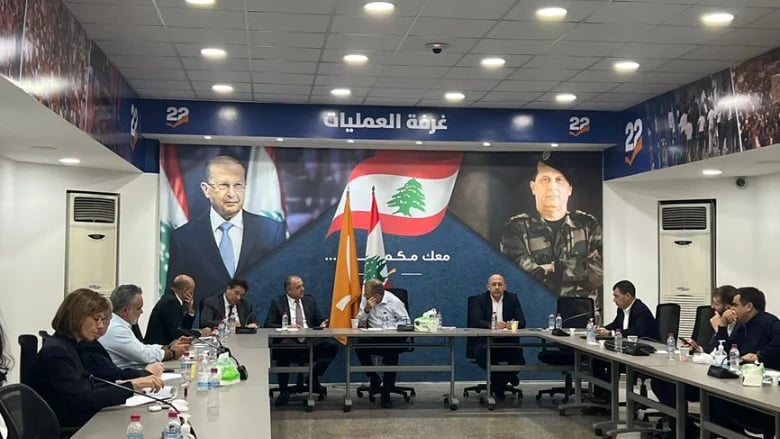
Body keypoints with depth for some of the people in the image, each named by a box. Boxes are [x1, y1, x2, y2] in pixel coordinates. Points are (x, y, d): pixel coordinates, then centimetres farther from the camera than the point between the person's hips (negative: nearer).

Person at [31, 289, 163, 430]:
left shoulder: (69, 346, 13)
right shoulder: (56, 351, -15)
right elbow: (86, 399, -21)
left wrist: (119, 385, 1)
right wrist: (131, 385, -24)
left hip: (77, 425, 9)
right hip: (64, 431, -9)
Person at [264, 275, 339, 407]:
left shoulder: (310, 301, 19)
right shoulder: (277, 302, 9)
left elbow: (320, 320, 19)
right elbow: (268, 325, 0)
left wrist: (322, 324, -6)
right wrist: (287, 327, -15)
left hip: (310, 342, 4)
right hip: (290, 342, -3)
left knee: (332, 346, -24)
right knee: (283, 349, -38)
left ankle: (313, 379, -3)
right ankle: (283, 391, -19)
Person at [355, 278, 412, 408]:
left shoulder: (394, 301, -6)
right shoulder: (365, 300, 4)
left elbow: (406, 321, -4)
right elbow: (359, 323, 2)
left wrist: (390, 329, -17)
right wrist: (366, 310, -15)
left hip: (393, 337, -3)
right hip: (374, 337, 4)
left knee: (391, 353, -33)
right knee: (359, 346, -26)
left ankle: (385, 395, -19)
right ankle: (375, 380, -6)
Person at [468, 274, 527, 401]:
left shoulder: (512, 298, 5)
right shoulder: (480, 299, 0)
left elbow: (522, 322, -3)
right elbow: (475, 322, -13)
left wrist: (512, 324, -27)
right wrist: (492, 325, -31)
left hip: (508, 342, 1)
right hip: (486, 342, -1)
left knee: (519, 358, -25)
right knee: (480, 354, -32)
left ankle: (498, 385, 9)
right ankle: (507, 377, -5)